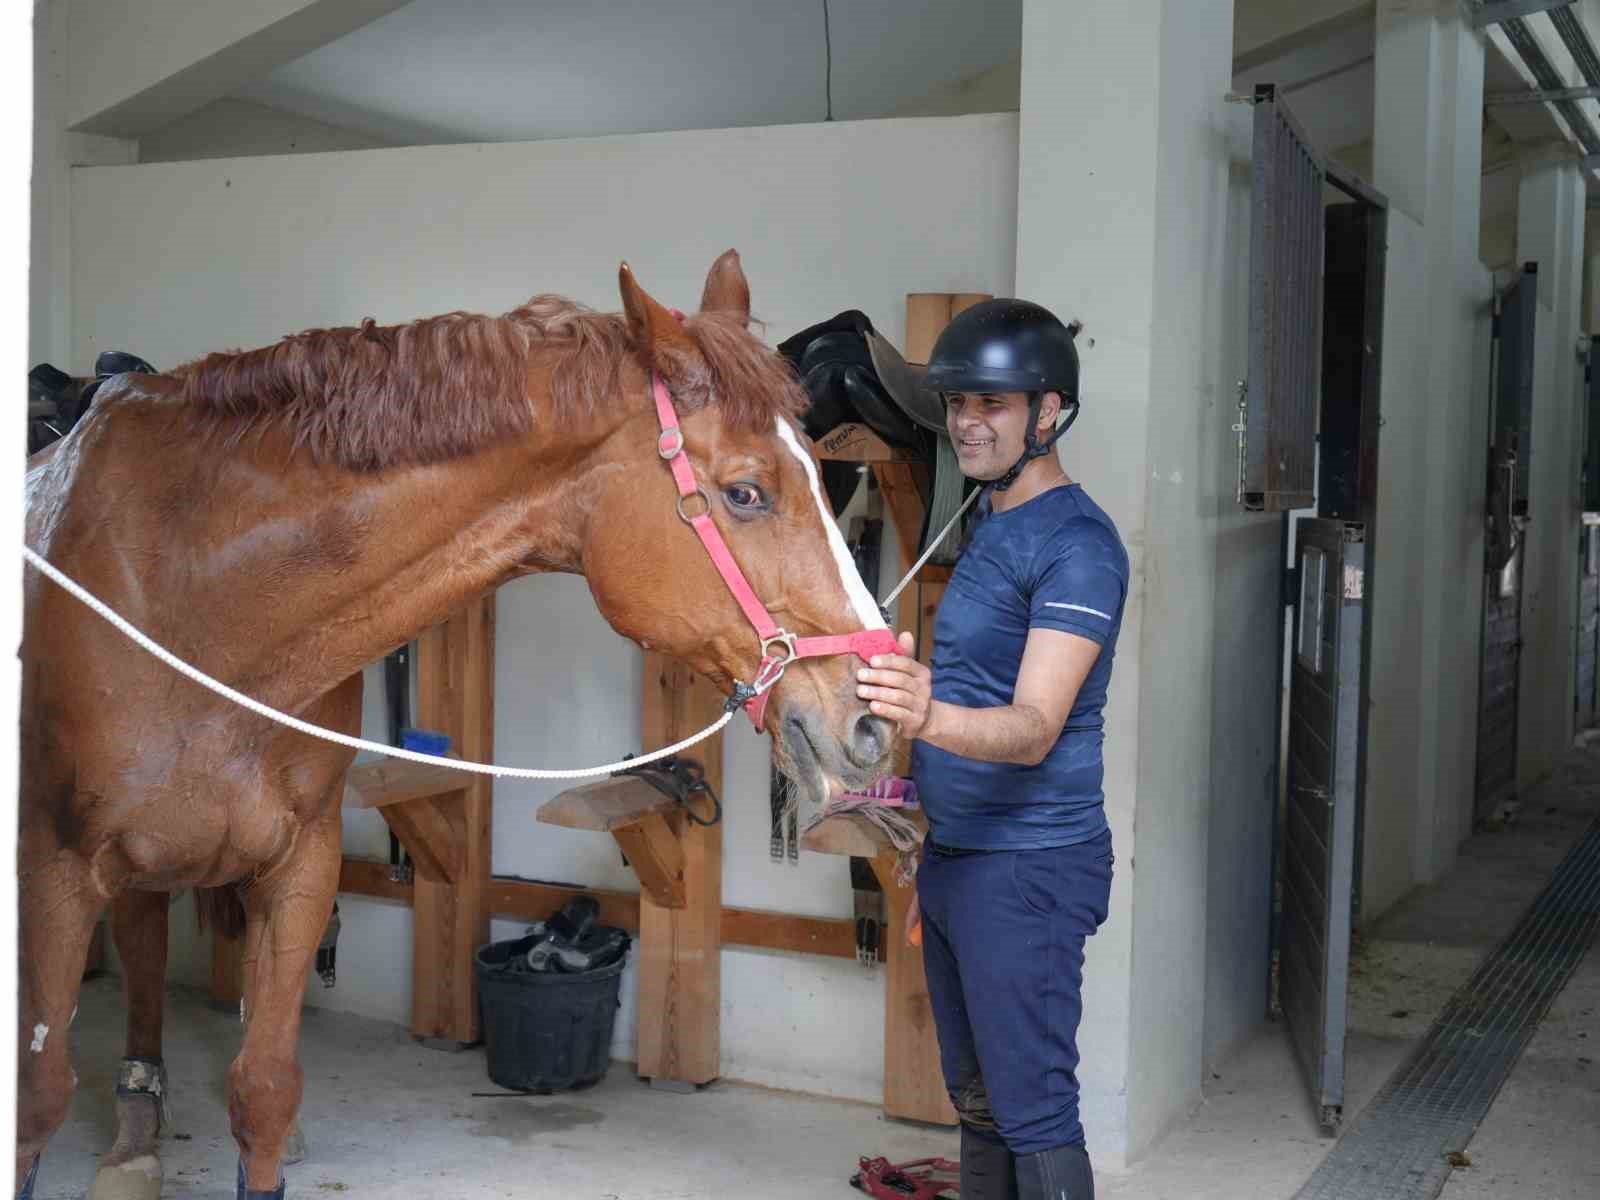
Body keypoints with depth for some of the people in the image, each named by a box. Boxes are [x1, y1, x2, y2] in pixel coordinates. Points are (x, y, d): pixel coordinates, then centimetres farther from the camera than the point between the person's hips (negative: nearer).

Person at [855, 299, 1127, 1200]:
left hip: (1026, 865, -9)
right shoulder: (987, 521, 13)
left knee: (1034, 1112, -4)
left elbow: (1035, 727, -27)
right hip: (951, 854, 9)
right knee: (977, 1097, 18)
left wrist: (930, 716, -44)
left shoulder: (1077, 543, -16)